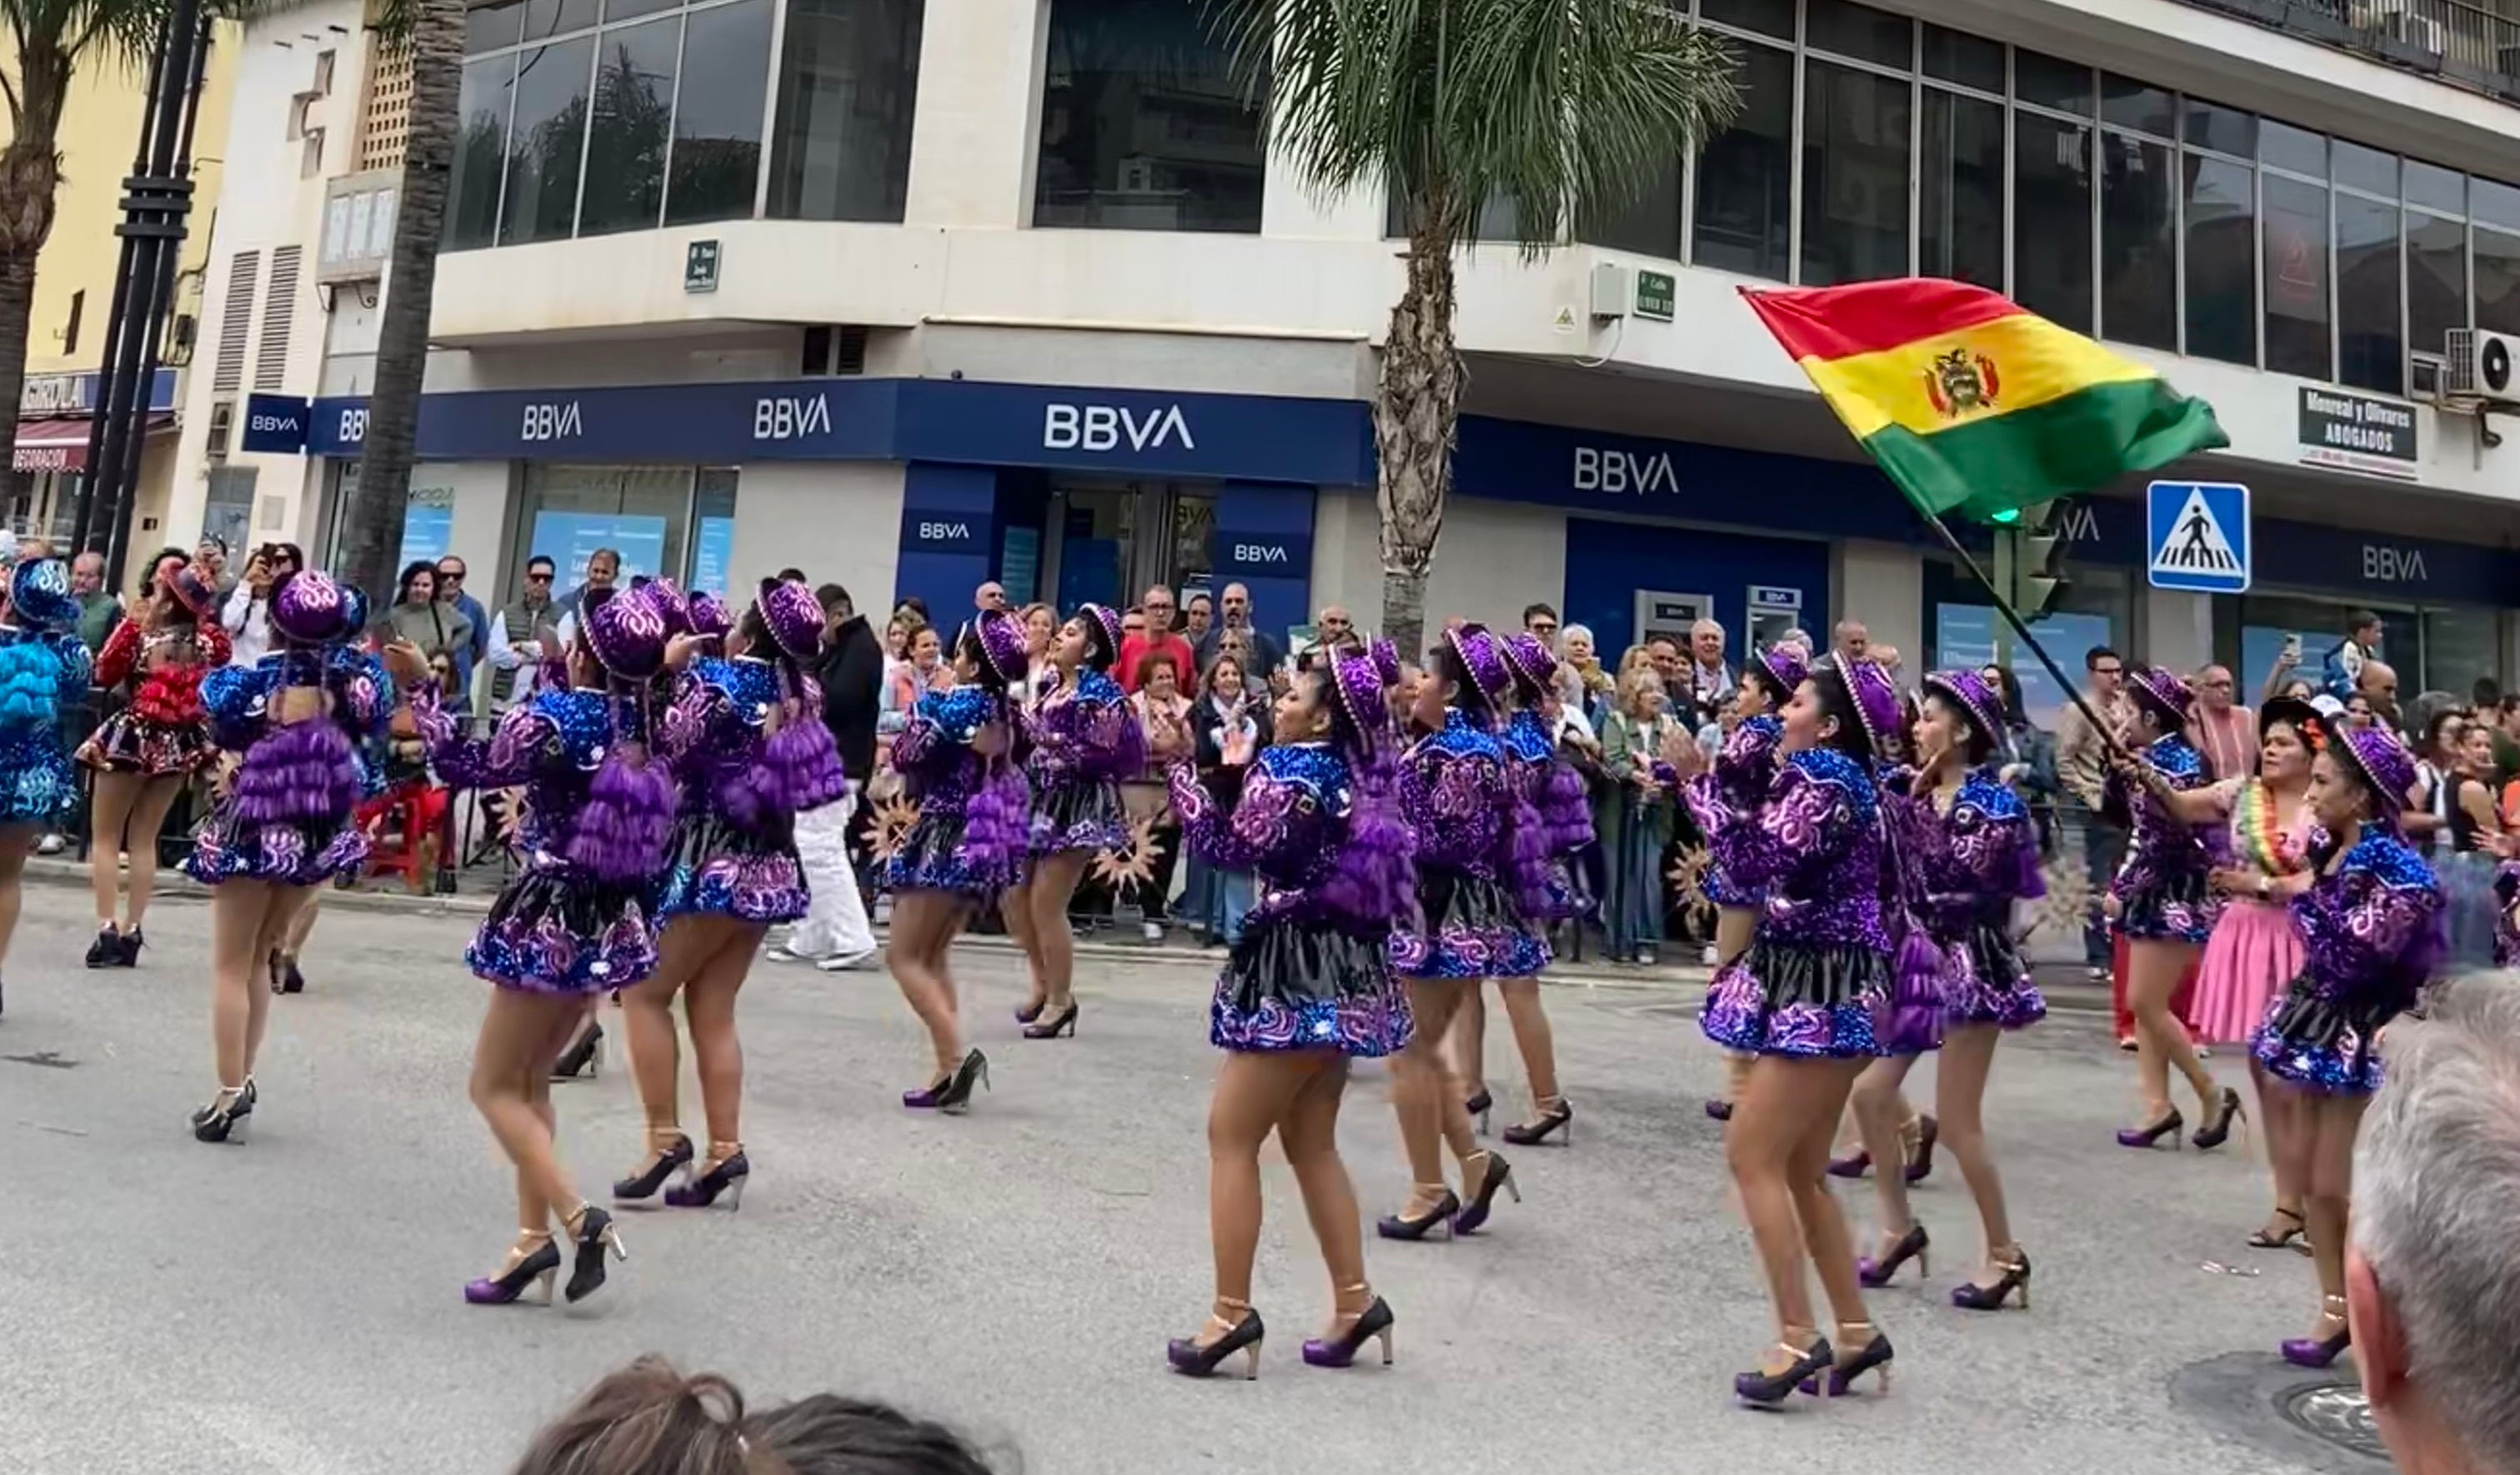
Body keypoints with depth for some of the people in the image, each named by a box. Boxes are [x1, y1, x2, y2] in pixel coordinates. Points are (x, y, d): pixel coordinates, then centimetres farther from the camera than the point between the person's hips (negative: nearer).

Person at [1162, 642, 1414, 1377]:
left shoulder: (1291, 770, -13)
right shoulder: (1355, 772, 12)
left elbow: (1232, 847, -19)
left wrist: (1180, 766, -14)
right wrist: (1239, 777, 12)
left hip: (1299, 971, -9)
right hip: (1343, 967, 9)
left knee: (1231, 1137, -1)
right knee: (1311, 1143, 16)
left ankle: (1232, 1311, 2)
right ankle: (1355, 1302, 18)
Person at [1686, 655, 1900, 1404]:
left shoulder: (1824, 780, -14)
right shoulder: (1828, 780, 15)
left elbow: (1755, 862, -22)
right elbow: (1772, 856, 13)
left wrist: (1700, 782, -15)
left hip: (1821, 989, -10)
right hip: (1815, 982, 10)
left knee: (1751, 1156, -8)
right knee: (1800, 1171, 13)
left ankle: (1800, 1337, -4)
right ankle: (1857, 1332, 19)